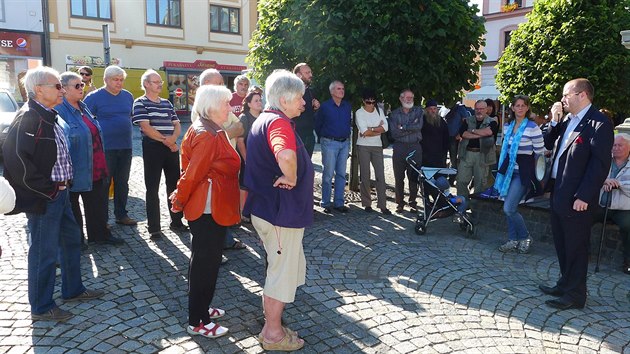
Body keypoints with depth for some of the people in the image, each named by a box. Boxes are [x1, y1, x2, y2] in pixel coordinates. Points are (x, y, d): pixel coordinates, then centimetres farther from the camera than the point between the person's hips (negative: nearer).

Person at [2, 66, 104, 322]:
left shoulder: (47, 116, 12)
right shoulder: (28, 118, -18)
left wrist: (63, 182, 12)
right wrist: (48, 189, -20)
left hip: (59, 194, 10)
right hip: (42, 199, -10)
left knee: (71, 239, 19)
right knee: (44, 252, 2)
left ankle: (73, 289, 36)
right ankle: (41, 307, 19)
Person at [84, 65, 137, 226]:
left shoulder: (128, 96, 9)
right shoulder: (95, 97, -6)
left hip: (125, 147, 5)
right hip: (105, 148, -5)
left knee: (122, 183, 13)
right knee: (104, 183, 3)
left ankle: (121, 214, 26)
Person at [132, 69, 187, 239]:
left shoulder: (167, 103, 16)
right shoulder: (140, 103, -2)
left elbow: (177, 125, 11)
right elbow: (146, 127, -12)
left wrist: (173, 138, -10)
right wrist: (165, 140, -12)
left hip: (172, 147, 6)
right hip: (152, 148, -6)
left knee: (175, 185, 10)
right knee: (153, 188, 0)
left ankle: (176, 221, 24)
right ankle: (154, 227, 6)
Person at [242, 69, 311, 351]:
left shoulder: (264, 120, 13)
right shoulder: (279, 122, -21)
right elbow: (286, 156, -44)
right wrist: (291, 178, -25)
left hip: (267, 208, 10)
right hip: (281, 211, -10)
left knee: (287, 269, 23)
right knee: (282, 273, 5)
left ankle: (271, 325, 37)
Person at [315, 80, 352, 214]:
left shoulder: (348, 106, 9)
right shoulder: (325, 106, -4)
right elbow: (317, 124, 2)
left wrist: (347, 136, 13)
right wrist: (323, 138, 6)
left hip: (345, 143, 5)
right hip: (330, 143, -5)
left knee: (341, 174, 7)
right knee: (328, 174, -3)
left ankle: (339, 203, 15)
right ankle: (326, 203, 6)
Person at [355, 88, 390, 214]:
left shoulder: (379, 111, 9)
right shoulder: (359, 112, -2)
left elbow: (385, 128, -3)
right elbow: (364, 131, -14)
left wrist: (370, 130, -10)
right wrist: (378, 129, -7)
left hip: (377, 146, 3)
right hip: (363, 146, -3)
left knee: (380, 175, -4)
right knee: (365, 176, 0)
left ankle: (382, 205, -1)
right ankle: (367, 204, 10)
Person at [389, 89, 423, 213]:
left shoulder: (419, 111, 8)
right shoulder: (395, 114, 7)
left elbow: (419, 126, -12)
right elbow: (394, 133, -6)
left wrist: (402, 127, -9)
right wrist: (412, 128, -8)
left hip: (415, 147, 0)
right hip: (399, 148, 0)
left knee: (414, 177, 2)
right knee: (399, 177, 1)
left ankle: (413, 202, 13)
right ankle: (400, 203, 11)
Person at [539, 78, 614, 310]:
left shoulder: (599, 123, -13)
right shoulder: (568, 121, 12)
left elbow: (600, 163, -18)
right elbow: (549, 145, 15)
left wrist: (584, 197, -20)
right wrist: (555, 121, 2)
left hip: (576, 199, -8)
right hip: (558, 194, 8)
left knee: (576, 247, 3)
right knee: (562, 245, 18)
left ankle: (575, 295, 16)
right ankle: (565, 285, 34)